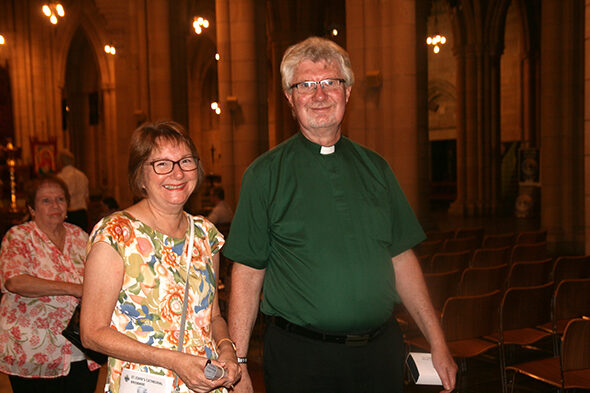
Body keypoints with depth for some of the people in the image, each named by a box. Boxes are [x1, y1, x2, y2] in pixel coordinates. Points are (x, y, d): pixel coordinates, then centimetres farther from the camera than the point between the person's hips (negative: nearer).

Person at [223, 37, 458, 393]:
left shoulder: (375, 168, 6)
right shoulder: (265, 174, -4)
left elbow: (401, 259, 7)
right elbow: (247, 272, -6)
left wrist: (438, 344, 6)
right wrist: (238, 363, -10)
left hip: (380, 350, 3)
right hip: (299, 355, -3)